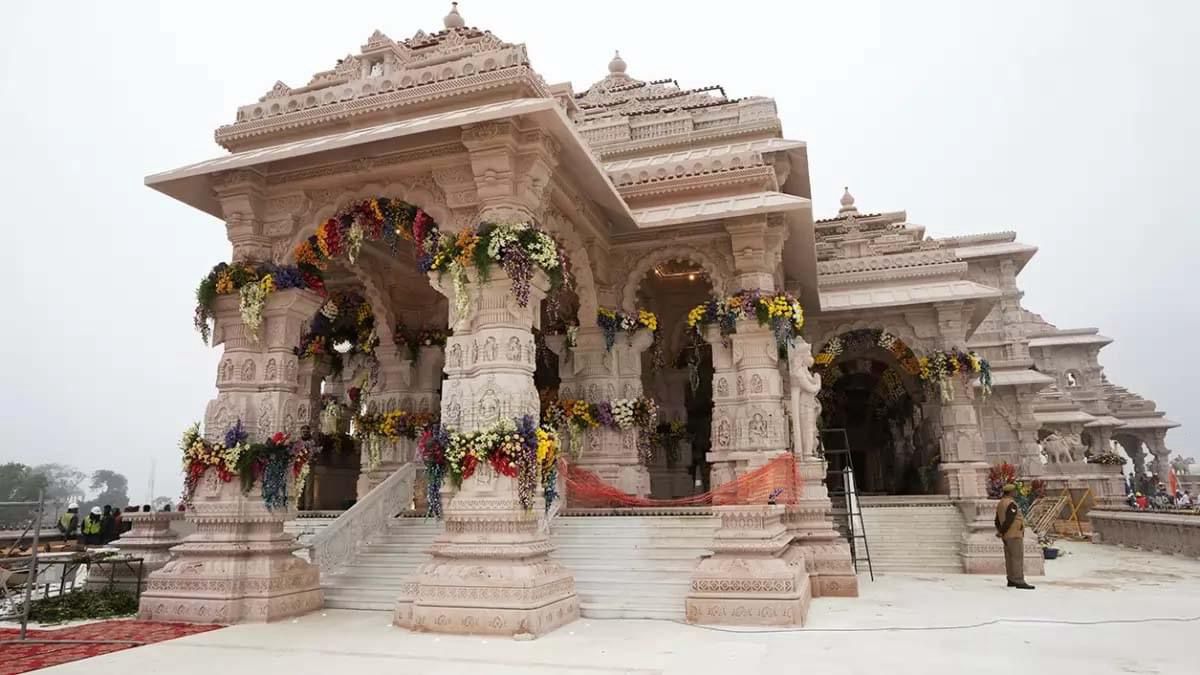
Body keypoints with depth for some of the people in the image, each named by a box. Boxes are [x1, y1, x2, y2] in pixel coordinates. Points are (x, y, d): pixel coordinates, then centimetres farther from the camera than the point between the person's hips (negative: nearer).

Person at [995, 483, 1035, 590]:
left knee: (1010, 558, 10)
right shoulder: (1011, 504, -17)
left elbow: (997, 521, 13)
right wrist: (1002, 533, -12)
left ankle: (1011, 580, 13)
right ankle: (1019, 582, -9)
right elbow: (1008, 520, -22)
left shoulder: (1000, 504, 12)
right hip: (1015, 535, -9)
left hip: (1007, 535, 9)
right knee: (1018, 558, -8)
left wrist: (1001, 532, 9)